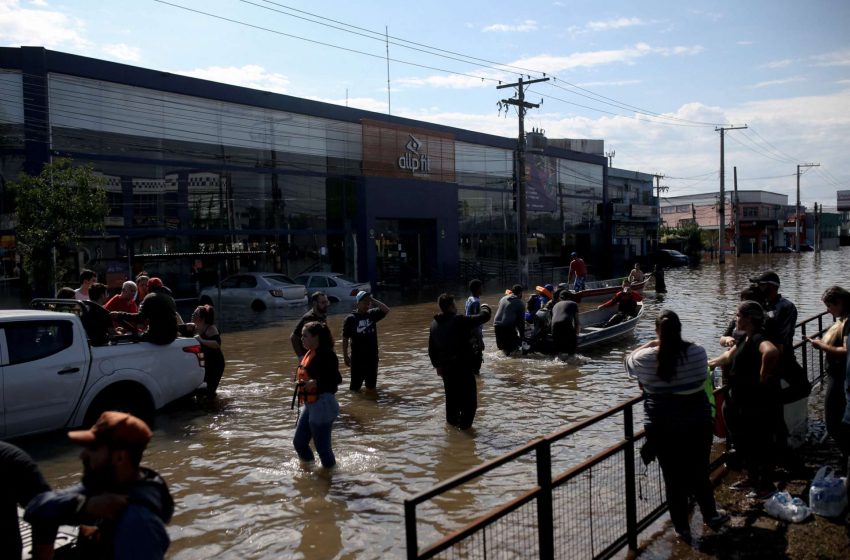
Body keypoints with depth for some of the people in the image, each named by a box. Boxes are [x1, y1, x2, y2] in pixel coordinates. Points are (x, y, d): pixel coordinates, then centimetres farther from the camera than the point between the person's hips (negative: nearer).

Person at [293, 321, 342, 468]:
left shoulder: (326, 355, -18)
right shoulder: (310, 354, 10)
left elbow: (337, 379, -24)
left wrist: (316, 383, -34)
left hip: (323, 405, -10)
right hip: (310, 405, 10)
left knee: (322, 446, 0)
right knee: (299, 442, 17)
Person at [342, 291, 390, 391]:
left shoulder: (372, 314, 2)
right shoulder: (350, 318, -9)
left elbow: (386, 310, -12)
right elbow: (345, 339, -7)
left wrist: (373, 300, -15)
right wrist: (345, 356, -8)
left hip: (372, 355, 4)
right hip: (357, 356, -4)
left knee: (371, 385, 16)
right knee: (355, 386, 3)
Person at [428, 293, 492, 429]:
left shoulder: (434, 324, 4)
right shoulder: (459, 321, -19)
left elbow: (432, 349, 12)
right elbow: (484, 317, -14)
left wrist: (437, 365, 23)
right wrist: (485, 308, 8)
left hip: (446, 367, 8)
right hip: (463, 367, -7)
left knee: (452, 396, 22)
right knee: (469, 398, 4)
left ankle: (452, 421, 33)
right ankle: (464, 424, 4)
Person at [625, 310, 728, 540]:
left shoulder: (646, 358, -15)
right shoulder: (697, 352, -12)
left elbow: (629, 361, 8)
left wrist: (649, 344, 13)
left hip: (662, 429, -1)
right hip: (698, 424, 1)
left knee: (673, 478, 12)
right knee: (700, 473, 20)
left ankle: (682, 527, 24)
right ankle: (711, 516, 38)